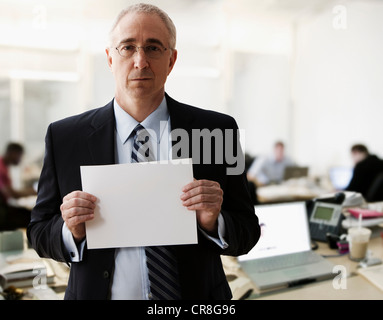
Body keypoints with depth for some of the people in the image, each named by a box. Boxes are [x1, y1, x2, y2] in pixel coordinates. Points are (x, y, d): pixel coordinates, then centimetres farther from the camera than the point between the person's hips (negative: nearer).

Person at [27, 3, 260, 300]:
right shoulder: (64, 136, -8)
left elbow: (247, 232, -5)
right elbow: (40, 232, -1)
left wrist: (213, 222, -24)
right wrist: (72, 232, -20)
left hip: (196, 294, 0)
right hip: (97, 292, 1)